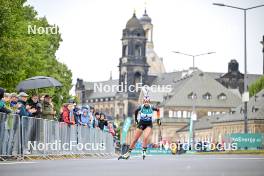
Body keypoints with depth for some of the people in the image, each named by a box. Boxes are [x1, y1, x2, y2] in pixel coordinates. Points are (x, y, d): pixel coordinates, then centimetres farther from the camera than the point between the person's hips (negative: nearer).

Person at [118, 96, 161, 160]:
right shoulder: (141, 107, -17)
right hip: (141, 124, 1)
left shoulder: (152, 107, -17)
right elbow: (136, 111, 6)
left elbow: (158, 110, 5)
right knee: (135, 139, 3)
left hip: (149, 124, -1)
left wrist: (158, 119, 5)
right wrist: (135, 119, 13)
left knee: (146, 137, -28)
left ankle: (144, 151, -11)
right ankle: (128, 153, 14)